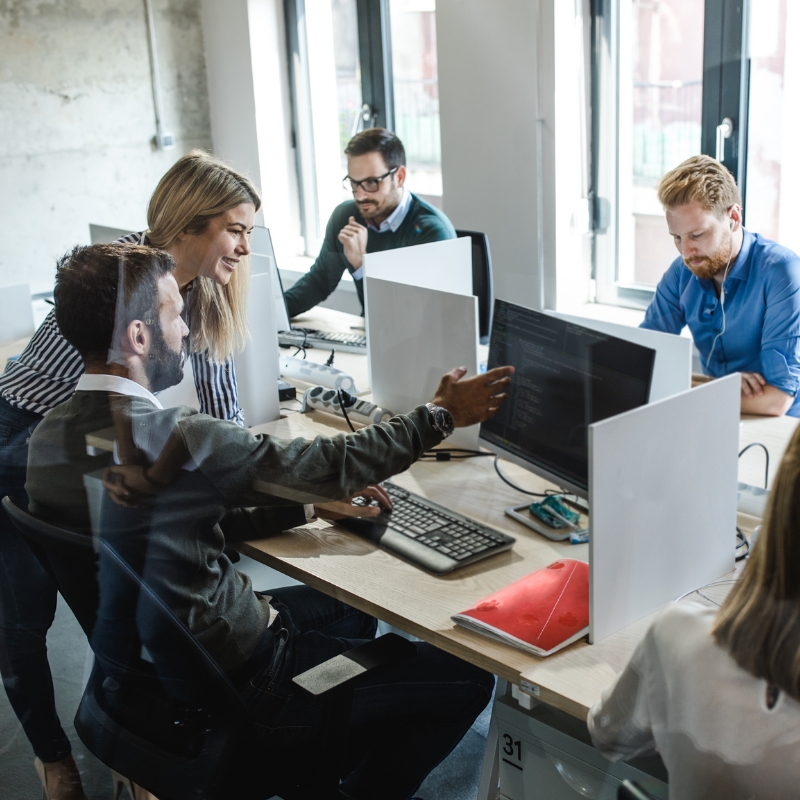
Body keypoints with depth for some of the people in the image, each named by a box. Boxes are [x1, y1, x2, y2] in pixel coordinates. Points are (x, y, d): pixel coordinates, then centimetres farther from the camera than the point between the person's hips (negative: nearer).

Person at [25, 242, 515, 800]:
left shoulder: (50, 436, -3)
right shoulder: (176, 438, -30)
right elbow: (333, 463, -19)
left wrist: (308, 507, 6)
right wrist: (442, 415, -5)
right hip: (235, 682, -9)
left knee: (350, 608, 30)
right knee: (468, 679, -1)